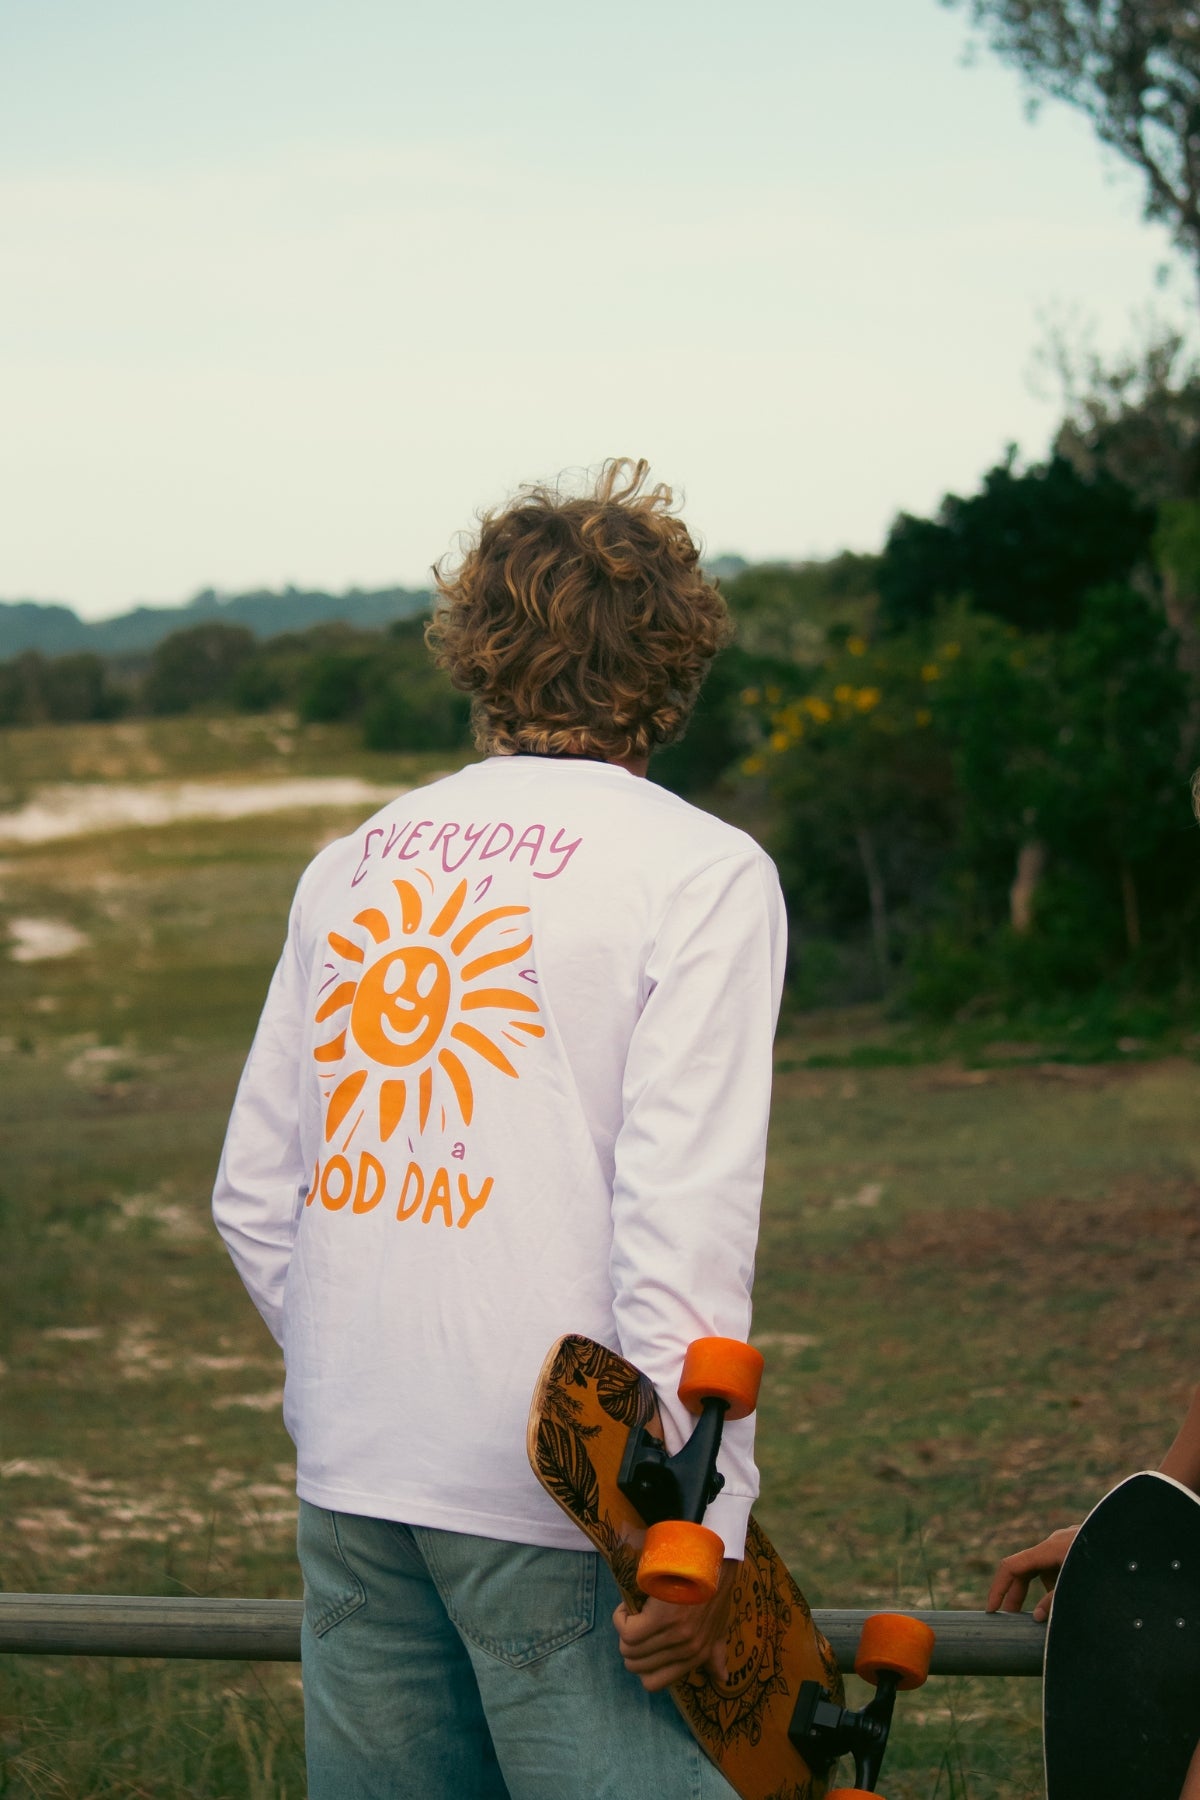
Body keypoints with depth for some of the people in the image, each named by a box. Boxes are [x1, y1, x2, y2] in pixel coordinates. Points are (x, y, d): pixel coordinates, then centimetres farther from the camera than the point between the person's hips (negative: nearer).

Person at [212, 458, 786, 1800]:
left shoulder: (352, 865, 11)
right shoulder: (701, 870, -6)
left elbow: (252, 1200, 11)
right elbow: (682, 1218, -16)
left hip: (349, 1482, 6)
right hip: (554, 1490, -6)